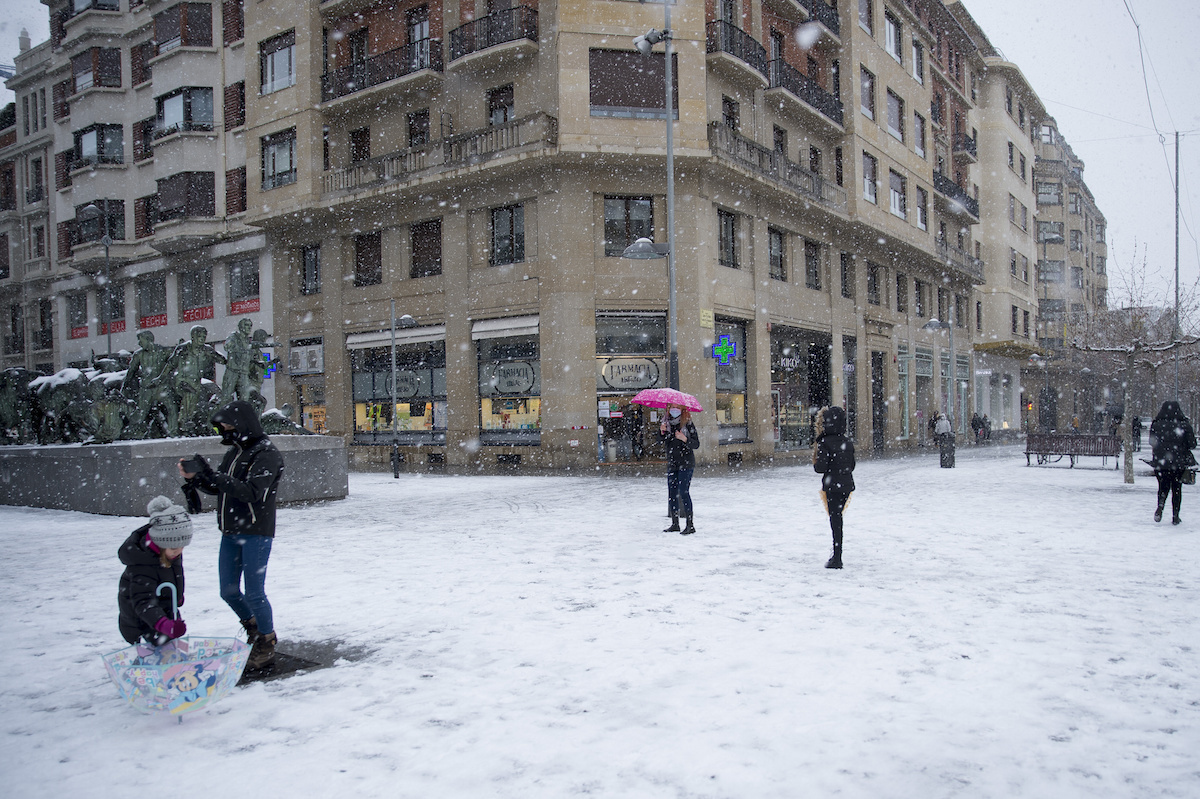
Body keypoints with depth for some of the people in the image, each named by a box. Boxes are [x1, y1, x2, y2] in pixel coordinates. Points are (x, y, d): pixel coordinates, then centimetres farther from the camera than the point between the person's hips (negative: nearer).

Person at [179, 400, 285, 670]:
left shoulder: (266, 454, -14)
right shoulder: (234, 452, 12)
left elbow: (250, 492, -25)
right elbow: (219, 489, 17)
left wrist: (210, 473, -27)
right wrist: (194, 477, 0)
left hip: (256, 533, -8)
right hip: (230, 533, 8)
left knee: (254, 593, -3)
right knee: (229, 591, 14)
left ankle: (267, 645, 16)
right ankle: (254, 629, 37)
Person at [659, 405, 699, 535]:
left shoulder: (688, 424, -6)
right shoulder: (667, 423, 8)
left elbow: (696, 444, -6)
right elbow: (662, 440, 1)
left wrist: (685, 439, -22)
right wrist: (662, 431, -18)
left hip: (686, 464, -6)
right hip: (672, 464, 6)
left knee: (683, 492, -11)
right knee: (672, 493, 6)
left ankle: (690, 525, -8)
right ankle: (675, 524, 15)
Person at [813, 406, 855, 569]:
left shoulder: (825, 443, -15)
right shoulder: (848, 443, 5)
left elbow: (821, 468, -18)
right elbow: (852, 466, 11)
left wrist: (815, 461, 2)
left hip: (833, 487, -6)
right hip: (847, 485, 6)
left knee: (835, 519, -1)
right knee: (837, 517, 17)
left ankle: (836, 559, 1)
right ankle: (837, 555, 24)